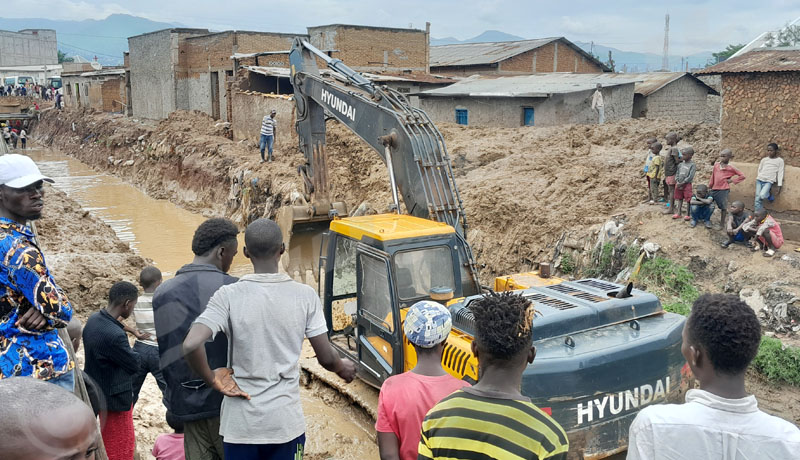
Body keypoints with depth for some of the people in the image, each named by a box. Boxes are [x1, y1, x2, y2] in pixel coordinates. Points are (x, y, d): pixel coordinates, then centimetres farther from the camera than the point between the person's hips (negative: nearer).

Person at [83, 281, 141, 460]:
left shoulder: (94, 320, -3)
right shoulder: (114, 335, -32)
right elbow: (135, 364, -18)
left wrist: (127, 353, -3)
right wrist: (132, 353, 2)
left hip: (100, 394, 9)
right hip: (115, 398, -9)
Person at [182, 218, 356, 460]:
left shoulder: (229, 295, -10)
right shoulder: (305, 295, -7)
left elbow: (191, 345, -22)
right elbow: (326, 358, -3)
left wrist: (212, 379, -4)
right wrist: (343, 368, 19)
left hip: (241, 422, 0)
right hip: (286, 421, 0)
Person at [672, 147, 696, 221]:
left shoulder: (692, 165, -10)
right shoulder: (681, 164, 8)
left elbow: (690, 177, -16)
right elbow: (677, 174, 9)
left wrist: (682, 183, -15)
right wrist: (677, 182, -7)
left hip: (687, 184, -6)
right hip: (679, 184, 6)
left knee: (688, 200, 1)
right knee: (679, 199, 13)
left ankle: (687, 214, 7)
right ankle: (678, 213, 20)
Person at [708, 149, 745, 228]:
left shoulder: (730, 168, -6)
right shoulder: (716, 165, 5)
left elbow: (742, 176, -2)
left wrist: (732, 180, -6)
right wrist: (710, 186, 14)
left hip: (723, 189, -5)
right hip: (714, 189, 5)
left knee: (723, 207, 4)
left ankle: (722, 223, 11)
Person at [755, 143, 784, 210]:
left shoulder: (780, 160, 4)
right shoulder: (764, 159, 12)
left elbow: (780, 173, 1)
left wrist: (779, 186, -5)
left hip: (769, 181, -3)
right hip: (759, 180, 3)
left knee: (762, 196, -24)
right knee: (758, 198, -5)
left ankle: (769, 195, 10)